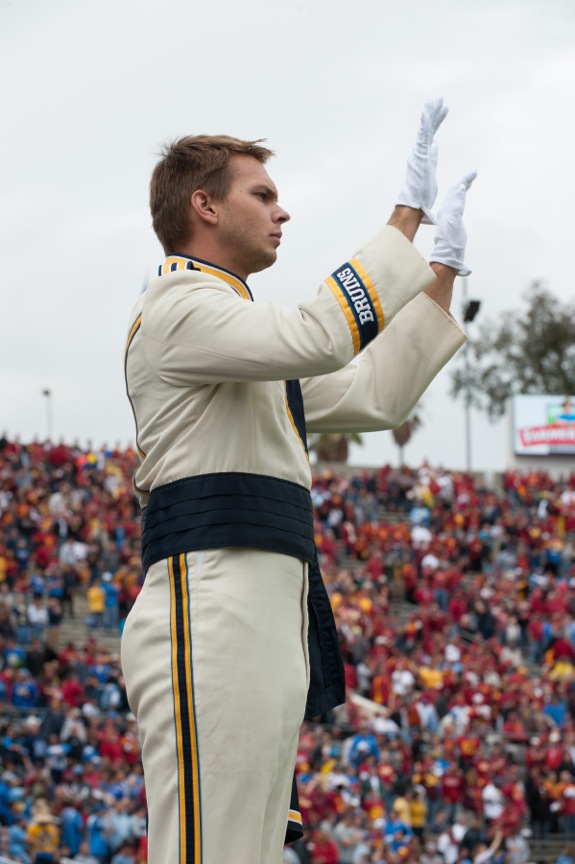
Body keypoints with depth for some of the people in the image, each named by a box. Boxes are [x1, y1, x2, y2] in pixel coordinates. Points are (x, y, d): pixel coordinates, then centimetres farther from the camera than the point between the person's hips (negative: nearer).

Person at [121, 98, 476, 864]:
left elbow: (374, 397, 28)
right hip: (214, 610, -11)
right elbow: (321, 337, -21)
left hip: (270, 621, 11)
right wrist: (407, 218, -14)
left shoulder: (236, 326, 28)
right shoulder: (180, 306, -4)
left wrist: (441, 274, 27)